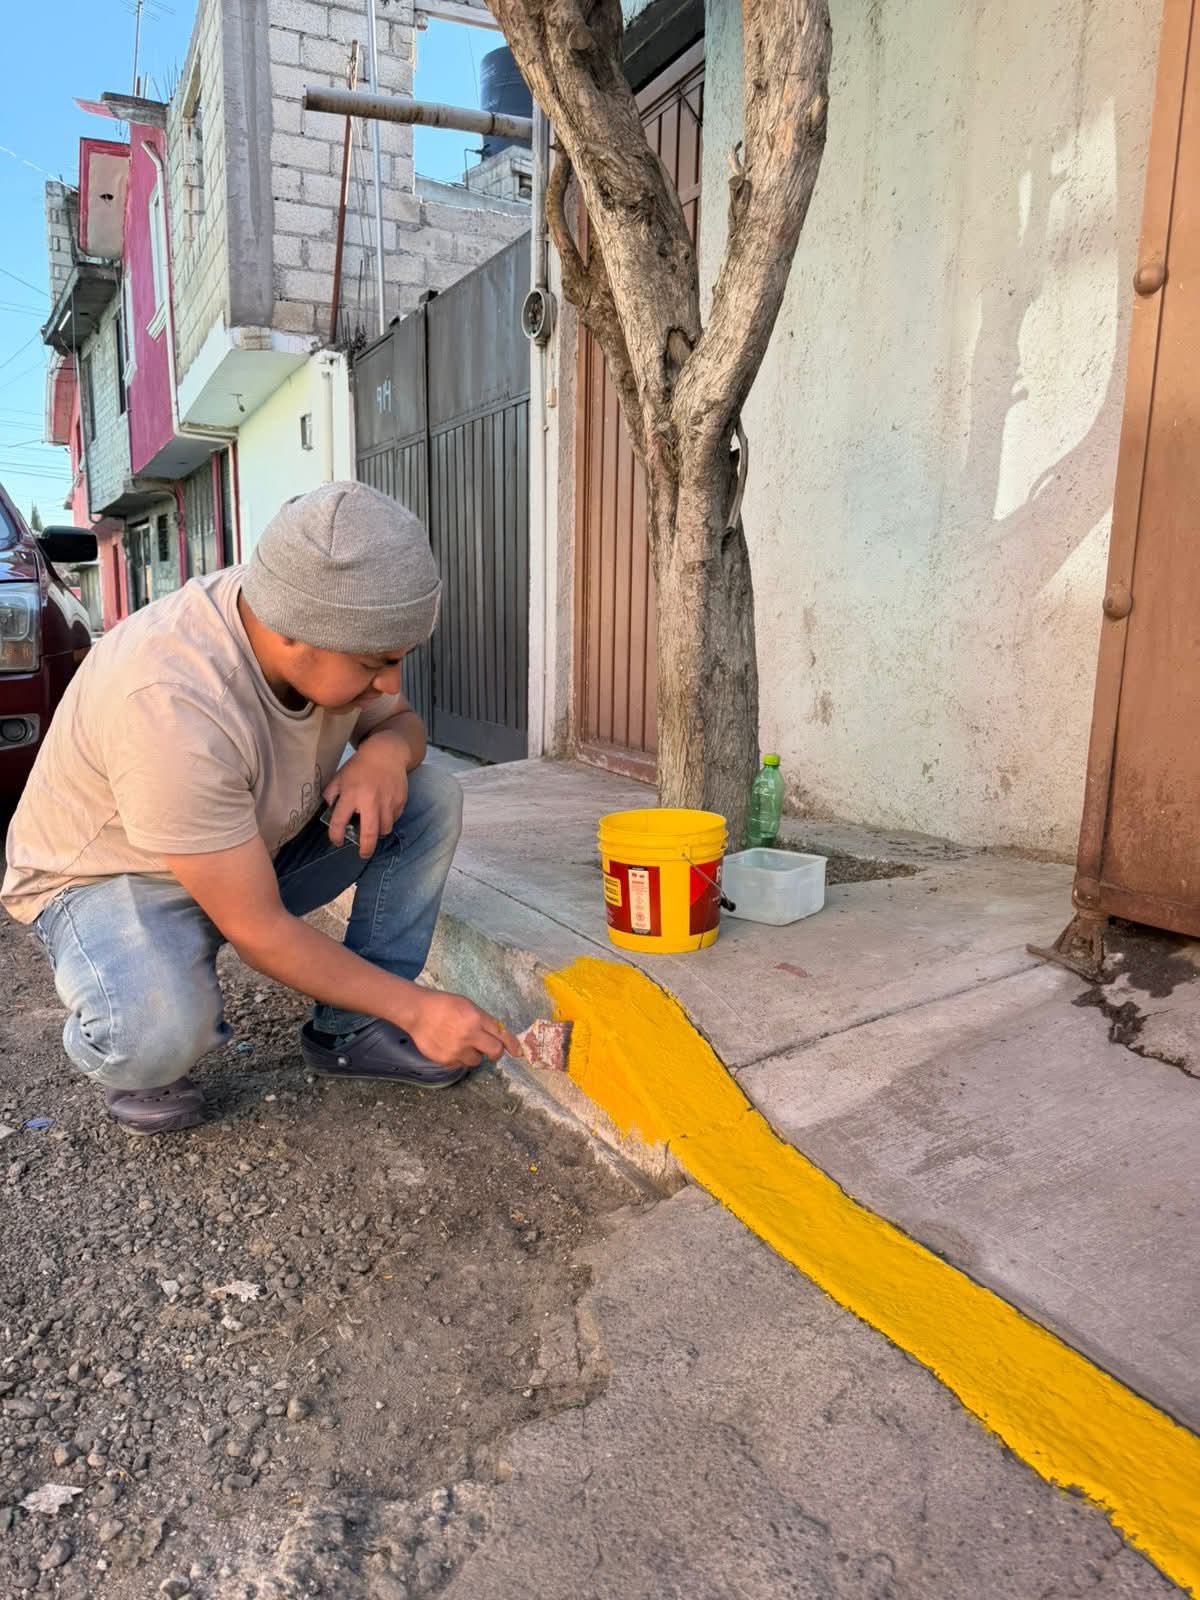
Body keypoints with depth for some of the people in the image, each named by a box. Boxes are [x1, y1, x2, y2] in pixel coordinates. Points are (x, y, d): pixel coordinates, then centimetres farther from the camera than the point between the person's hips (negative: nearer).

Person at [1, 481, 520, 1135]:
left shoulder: (335, 638, -18)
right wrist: (415, 1007, -25)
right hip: (112, 877, -6)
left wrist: (386, 750, -22)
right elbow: (258, 930, -32)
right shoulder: (171, 705, -38)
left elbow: (401, 720, 4)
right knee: (161, 1033, -38)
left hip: (258, 844, 7)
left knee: (432, 799, -12)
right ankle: (132, 1046, 0)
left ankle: (350, 1031, -4)